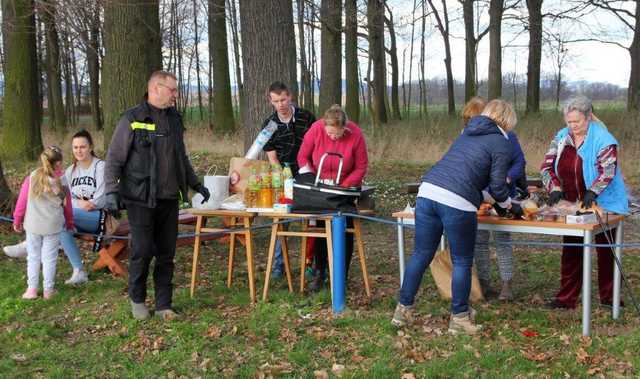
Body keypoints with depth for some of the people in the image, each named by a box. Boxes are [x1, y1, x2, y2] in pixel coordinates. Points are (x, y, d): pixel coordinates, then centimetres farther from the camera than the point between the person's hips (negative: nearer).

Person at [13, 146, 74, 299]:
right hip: (53, 226, -1)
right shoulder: (61, 182, -5)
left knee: (33, 257, 12)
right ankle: (48, 290, 12)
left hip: (33, 225, 1)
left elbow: (22, 201, -1)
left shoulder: (31, 178, -5)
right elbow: (67, 206, 6)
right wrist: (69, 224, 21)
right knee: (49, 258, 8)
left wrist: (17, 220, 12)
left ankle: (32, 289, 14)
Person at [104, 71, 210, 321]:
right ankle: (137, 299, 20)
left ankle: (163, 304, 17)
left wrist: (196, 184, 24)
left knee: (166, 253, 7)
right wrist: (111, 192, -14)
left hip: (169, 199, 5)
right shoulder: (133, 120, -7)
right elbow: (114, 159, -6)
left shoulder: (175, 119, 13)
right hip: (141, 200, -5)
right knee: (143, 251, -3)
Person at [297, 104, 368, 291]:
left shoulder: (355, 134, -22)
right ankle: (320, 273, 12)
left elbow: (361, 167, -14)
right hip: (320, 187, 1)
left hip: (347, 188, -1)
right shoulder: (316, 129, -20)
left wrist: (342, 187, -21)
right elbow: (303, 157, -8)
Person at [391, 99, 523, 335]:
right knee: (462, 262, 8)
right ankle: (459, 318, 17)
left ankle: (403, 309, 21)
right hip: (457, 203, -6)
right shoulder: (501, 144, 6)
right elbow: (497, 186, 3)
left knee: (421, 255, 14)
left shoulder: (467, 133, 26)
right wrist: (510, 206, 23)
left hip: (427, 190, 7)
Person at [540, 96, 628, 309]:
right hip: (572, 205, 5)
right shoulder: (562, 137, 0)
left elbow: (608, 170, -22)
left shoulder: (603, 139, -16)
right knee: (571, 252, 9)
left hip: (602, 204, -5)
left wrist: (592, 191, -36)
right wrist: (555, 188, -16)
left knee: (605, 252, 8)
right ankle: (566, 298, 16)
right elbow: (547, 166, -1)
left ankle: (608, 298, 21)